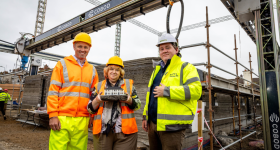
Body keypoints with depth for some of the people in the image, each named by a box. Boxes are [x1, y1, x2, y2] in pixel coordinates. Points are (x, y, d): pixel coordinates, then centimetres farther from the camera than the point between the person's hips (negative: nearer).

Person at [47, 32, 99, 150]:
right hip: (62, 118, -2)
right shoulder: (62, 64, 5)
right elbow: (53, 91, -1)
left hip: (82, 121, 3)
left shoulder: (92, 70, 13)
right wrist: (53, 115, -8)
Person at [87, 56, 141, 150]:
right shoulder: (98, 86, 11)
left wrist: (129, 100, -14)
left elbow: (137, 105, 7)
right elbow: (90, 109, 8)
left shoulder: (129, 84, 9)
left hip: (125, 131, 0)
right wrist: (97, 100, -12)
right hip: (102, 131, 1)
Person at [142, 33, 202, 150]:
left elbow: (195, 90, -21)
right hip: (153, 123, 7)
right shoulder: (157, 70, 17)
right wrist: (145, 116, 17)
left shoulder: (186, 68, -5)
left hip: (172, 126, -7)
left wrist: (166, 91, -22)